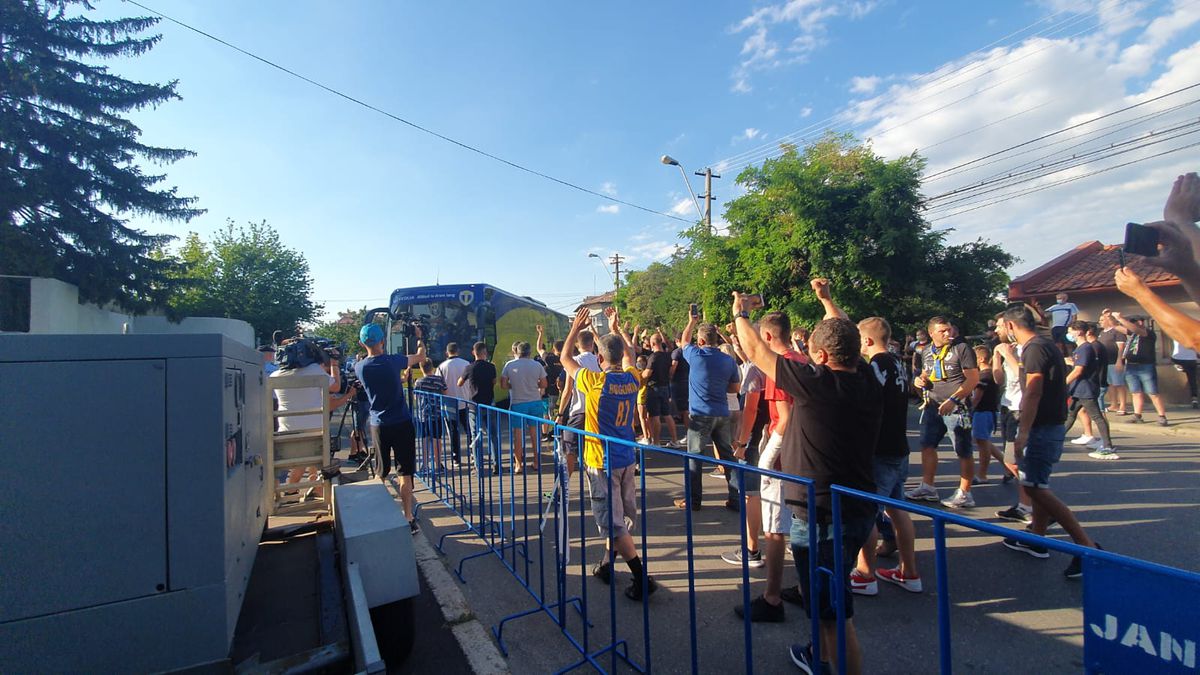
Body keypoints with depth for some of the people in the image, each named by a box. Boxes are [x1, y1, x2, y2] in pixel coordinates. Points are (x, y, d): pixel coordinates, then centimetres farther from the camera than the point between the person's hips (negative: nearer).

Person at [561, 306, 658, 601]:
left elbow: (565, 359, -2)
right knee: (618, 517, 19)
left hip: (601, 461, -6)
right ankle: (607, 565, 34)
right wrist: (616, 329, 25)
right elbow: (630, 354, 19)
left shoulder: (595, 382, -18)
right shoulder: (633, 379, -3)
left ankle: (642, 579, 1)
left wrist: (576, 329, 6)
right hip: (626, 458, 7)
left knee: (613, 522, 0)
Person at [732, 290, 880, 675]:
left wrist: (740, 315, 11)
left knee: (834, 614, 4)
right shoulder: (869, 383, -3)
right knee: (830, 596, 29)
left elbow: (755, 351, -8)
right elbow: (845, 341, 17)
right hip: (860, 510, 9)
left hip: (819, 516, -9)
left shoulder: (815, 383, -21)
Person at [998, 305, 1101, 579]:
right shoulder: (1046, 346, 14)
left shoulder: (1035, 349, -17)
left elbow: (1033, 392, -25)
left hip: (1042, 428, -10)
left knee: (1037, 489, -8)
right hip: (1051, 425, 10)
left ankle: (1086, 546, -5)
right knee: (1037, 485, 16)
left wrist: (1023, 433, -27)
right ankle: (1036, 540, 25)